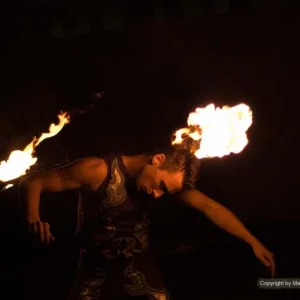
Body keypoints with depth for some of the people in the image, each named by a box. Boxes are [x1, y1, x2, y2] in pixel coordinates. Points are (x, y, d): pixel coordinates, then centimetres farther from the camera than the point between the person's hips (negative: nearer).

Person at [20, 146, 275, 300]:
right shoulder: (98, 171, -25)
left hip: (140, 266, 3)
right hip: (96, 269, -2)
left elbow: (209, 206, -10)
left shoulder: (169, 176, -11)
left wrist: (253, 242, -15)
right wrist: (33, 217, -43)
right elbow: (33, 182, -22)